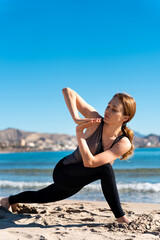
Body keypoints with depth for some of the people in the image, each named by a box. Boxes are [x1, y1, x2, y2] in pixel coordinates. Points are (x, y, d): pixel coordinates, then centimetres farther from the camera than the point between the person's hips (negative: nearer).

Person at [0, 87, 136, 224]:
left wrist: (79, 131, -33)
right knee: (105, 168, -30)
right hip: (63, 173, -4)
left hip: (75, 181, 4)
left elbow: (89, 162, -32)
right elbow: (67, 91, -20)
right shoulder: (96, 120, -23)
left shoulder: (124, 143, -20)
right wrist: (77, 119, -33)